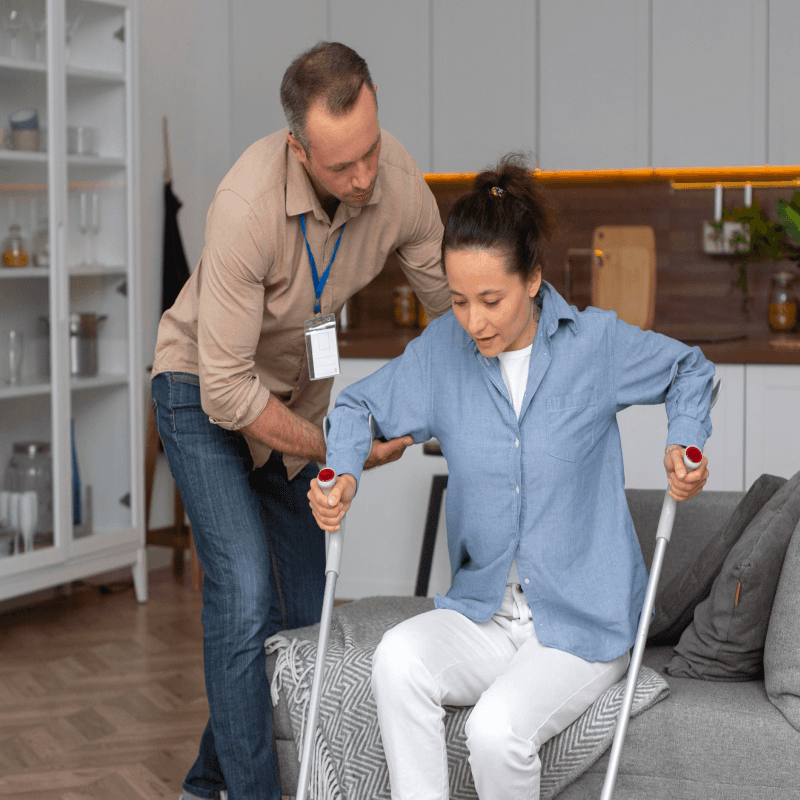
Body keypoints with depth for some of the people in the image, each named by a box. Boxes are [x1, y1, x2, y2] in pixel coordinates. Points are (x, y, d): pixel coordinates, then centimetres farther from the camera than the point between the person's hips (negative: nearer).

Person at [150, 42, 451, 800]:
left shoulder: (398, 181, -21)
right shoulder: (248, 204, -36)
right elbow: (226, 391, -31)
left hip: (298, 390, 6)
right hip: (205, 392, -6)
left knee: (305, 605, 8)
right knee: (245, 595, -18)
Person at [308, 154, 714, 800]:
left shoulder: (598, 342, -6)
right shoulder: (442, 350, -1)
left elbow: (690, 370, 13)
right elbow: (361, 404, 14)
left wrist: (685, 440, -6)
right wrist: (343, 471, -6)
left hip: (582, 624, -3)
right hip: (483, 613, 3)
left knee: (498, 729, -28)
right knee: (399, 657, -29)